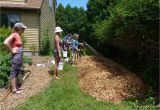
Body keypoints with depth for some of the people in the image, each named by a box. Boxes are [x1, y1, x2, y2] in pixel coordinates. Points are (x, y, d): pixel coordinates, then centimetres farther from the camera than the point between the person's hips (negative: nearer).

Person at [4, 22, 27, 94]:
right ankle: (14, 89, 10)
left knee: (17, 72, 16)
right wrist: (12, 51, -17)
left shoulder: (18, 35, 11)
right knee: (13, 72, 1)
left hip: (19, 56, 9)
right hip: (16, 56, -9)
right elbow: (6, 42, -28)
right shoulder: (14, 35, -15)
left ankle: (15, 87, 29)